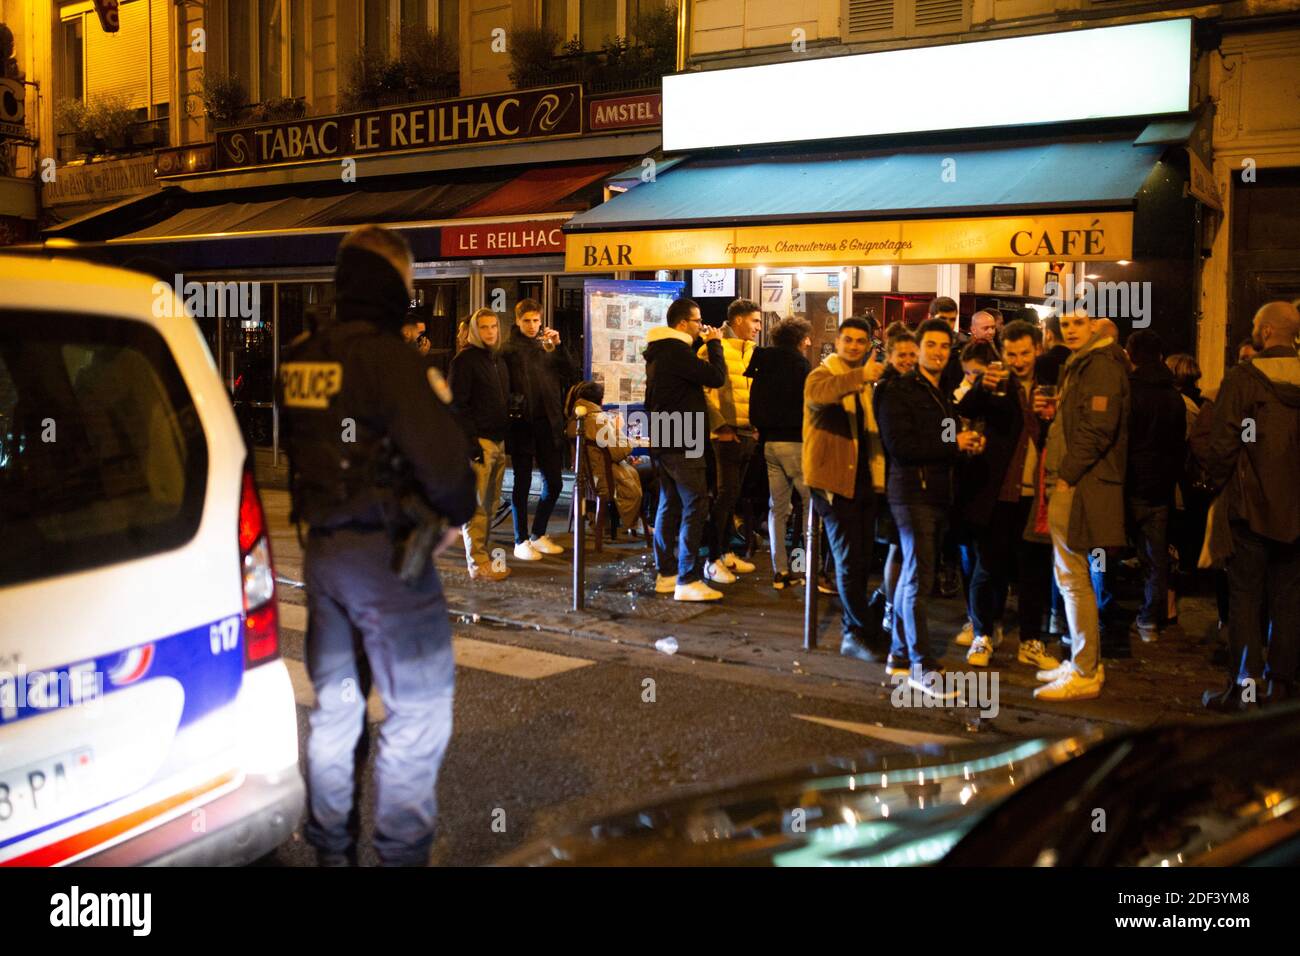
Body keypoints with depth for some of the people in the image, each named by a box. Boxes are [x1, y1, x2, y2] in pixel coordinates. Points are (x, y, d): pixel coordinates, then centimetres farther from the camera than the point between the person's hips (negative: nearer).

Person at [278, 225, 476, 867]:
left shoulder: (299, 361, 6)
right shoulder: (388, 357, -17)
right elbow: (440, 457, -22)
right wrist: (457, 512, -5)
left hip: (320, 545, 8)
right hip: (385, 550, -8)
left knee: (334, 701, 18)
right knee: (419, 707, 4)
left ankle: (329, 844, 29)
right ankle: (401, 849, 9)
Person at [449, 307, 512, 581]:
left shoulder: (499, 360, 18)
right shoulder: (465, 359, -7)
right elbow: (459, 404, -13)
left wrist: (506, 437, 15)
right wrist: (472, 442, -19)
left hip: (498, 441, 8)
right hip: (479, 442, -8)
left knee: (490, 504, 9)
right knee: (476, 505, -6)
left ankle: (481, 555, 16)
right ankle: (478, 563, -4)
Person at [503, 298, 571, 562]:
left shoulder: (547, 344, 12)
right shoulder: (509, 348, -1)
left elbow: (566, 373, 1)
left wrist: (557, 346, -10)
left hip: (548, 422, 5)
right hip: (521, 422, -4)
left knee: (554, 482, 8)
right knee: (522, 483, 3)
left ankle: (538, 535, 23)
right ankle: (521, 541, 11)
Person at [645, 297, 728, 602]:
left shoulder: (659, 351, 13)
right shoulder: (676, 351, -19)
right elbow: (716, 377, -20)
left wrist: (702, 344, 16)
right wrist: (714, 343, -6)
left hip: (663, 440, 11)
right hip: (681, 442, -11)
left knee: (670, 505, 14)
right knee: (695, 507, -9)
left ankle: (666, 573, 19)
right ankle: (687, 581, -11)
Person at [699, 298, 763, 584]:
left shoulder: (752, 352, 14)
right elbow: (702, 391, -14)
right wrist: (720, 426, -16)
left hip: (748, 434, 7)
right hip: (726, 434, -7)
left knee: (732, 495, 14)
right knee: (725, 494, -8)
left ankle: (725, 552, 24)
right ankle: (713, 560, -3)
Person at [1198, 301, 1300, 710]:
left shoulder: (1242, 378, -12)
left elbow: (1222, 442, -13)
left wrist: (1218, 480, 3)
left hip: (1253, 503, -4)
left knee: (1246, 595, 3)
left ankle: (1243, 687, 2)